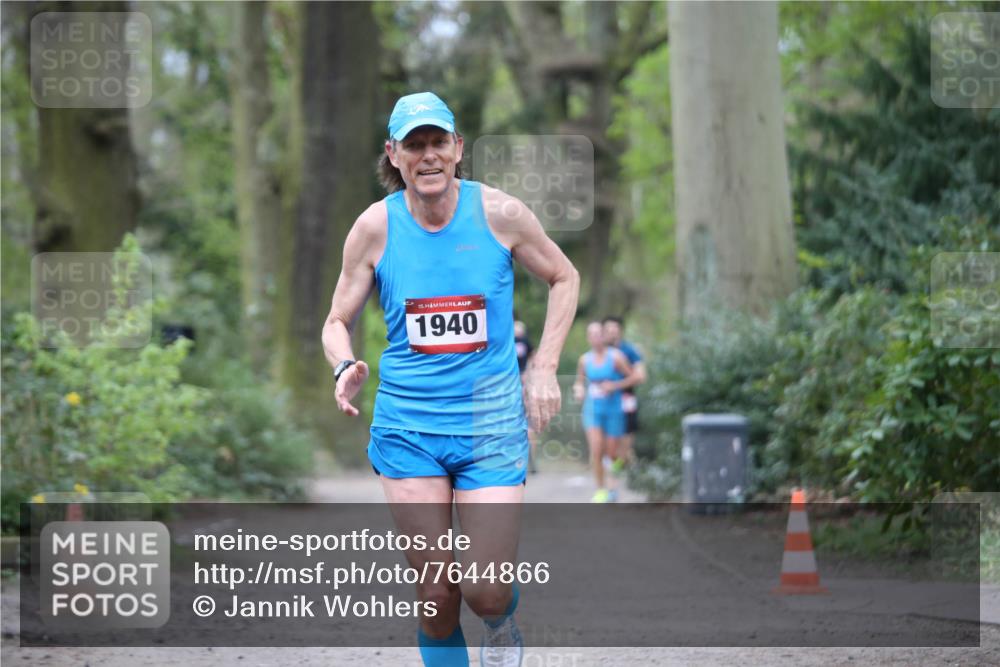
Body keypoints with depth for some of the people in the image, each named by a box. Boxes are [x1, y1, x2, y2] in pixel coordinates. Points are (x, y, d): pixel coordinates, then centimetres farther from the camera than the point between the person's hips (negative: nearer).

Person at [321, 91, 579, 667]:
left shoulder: (499, 213, -5)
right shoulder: (375, 226, -3)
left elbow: (564, 278, 11)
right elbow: (339, 322, 7)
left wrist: (544, 369, 2)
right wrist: (347, 368, -16)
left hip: (492, 423, -1)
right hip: (406, 425, 1)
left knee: (486, 594, -7)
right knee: (435, 596, -3)